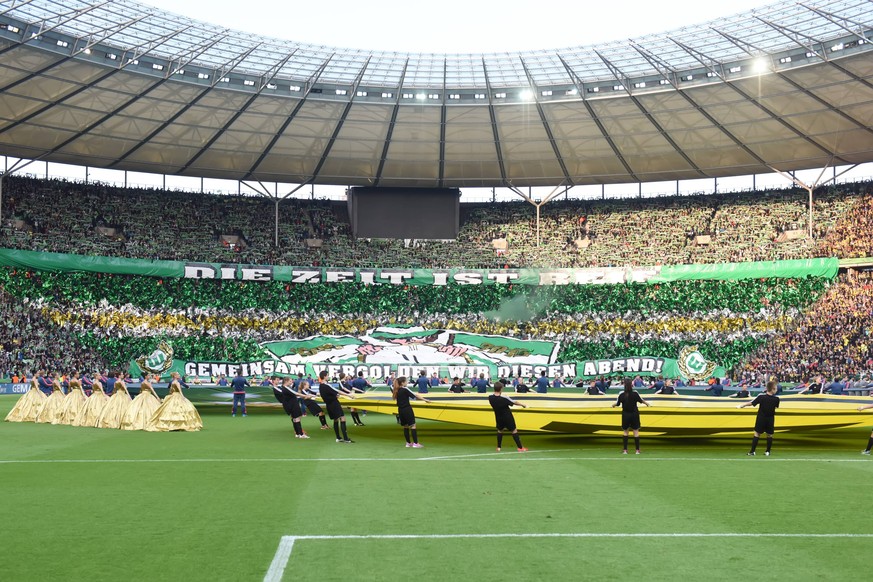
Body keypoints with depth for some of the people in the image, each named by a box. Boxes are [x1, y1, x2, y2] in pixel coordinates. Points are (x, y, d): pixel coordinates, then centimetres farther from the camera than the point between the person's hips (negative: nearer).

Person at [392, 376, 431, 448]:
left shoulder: (396, 390, 5)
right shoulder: (405, 389, -15)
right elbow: (415, 396, -15)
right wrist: (425, 400, -12)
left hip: (400, 410, 7)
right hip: (407, 409, -7)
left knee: (405, 426, 14)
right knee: (412, 425, -4)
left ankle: (408, 443, 19)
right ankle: (415, 443, -6)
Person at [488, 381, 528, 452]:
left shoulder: (490, 398, -15)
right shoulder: (504, 398, -27)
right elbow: (515, 402, -12)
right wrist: (523, 404, 5)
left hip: (499, 417, 4)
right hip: (507, 417, -4)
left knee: (500, 430, 25)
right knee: (514, 431, 8)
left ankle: (498, 447, 25)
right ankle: (520, 448, 9)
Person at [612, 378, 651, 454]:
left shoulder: (622, 394, -11)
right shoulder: (635, 393, -12)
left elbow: (617, 403, -4)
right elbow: (641, 401, 1)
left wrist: (613, 405, 19)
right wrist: (647, 404, 22)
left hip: (626, 414, 0)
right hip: (634, 414, 0)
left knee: (625, 431, 12)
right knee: (636, 431, 7)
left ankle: (625, 450, 9)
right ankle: (637, 450, 7)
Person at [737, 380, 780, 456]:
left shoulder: (761, 396, -17)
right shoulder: (776, 399, -13)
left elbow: (750, 403, -14)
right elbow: (776, 407, 7)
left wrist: (741, 405, -1)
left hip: (761, 419, -1)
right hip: (770, 419, 1)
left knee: (757, 434, 5)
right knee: (769, 435, 14)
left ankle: (752, 451, 2)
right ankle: (768, 452, 16)